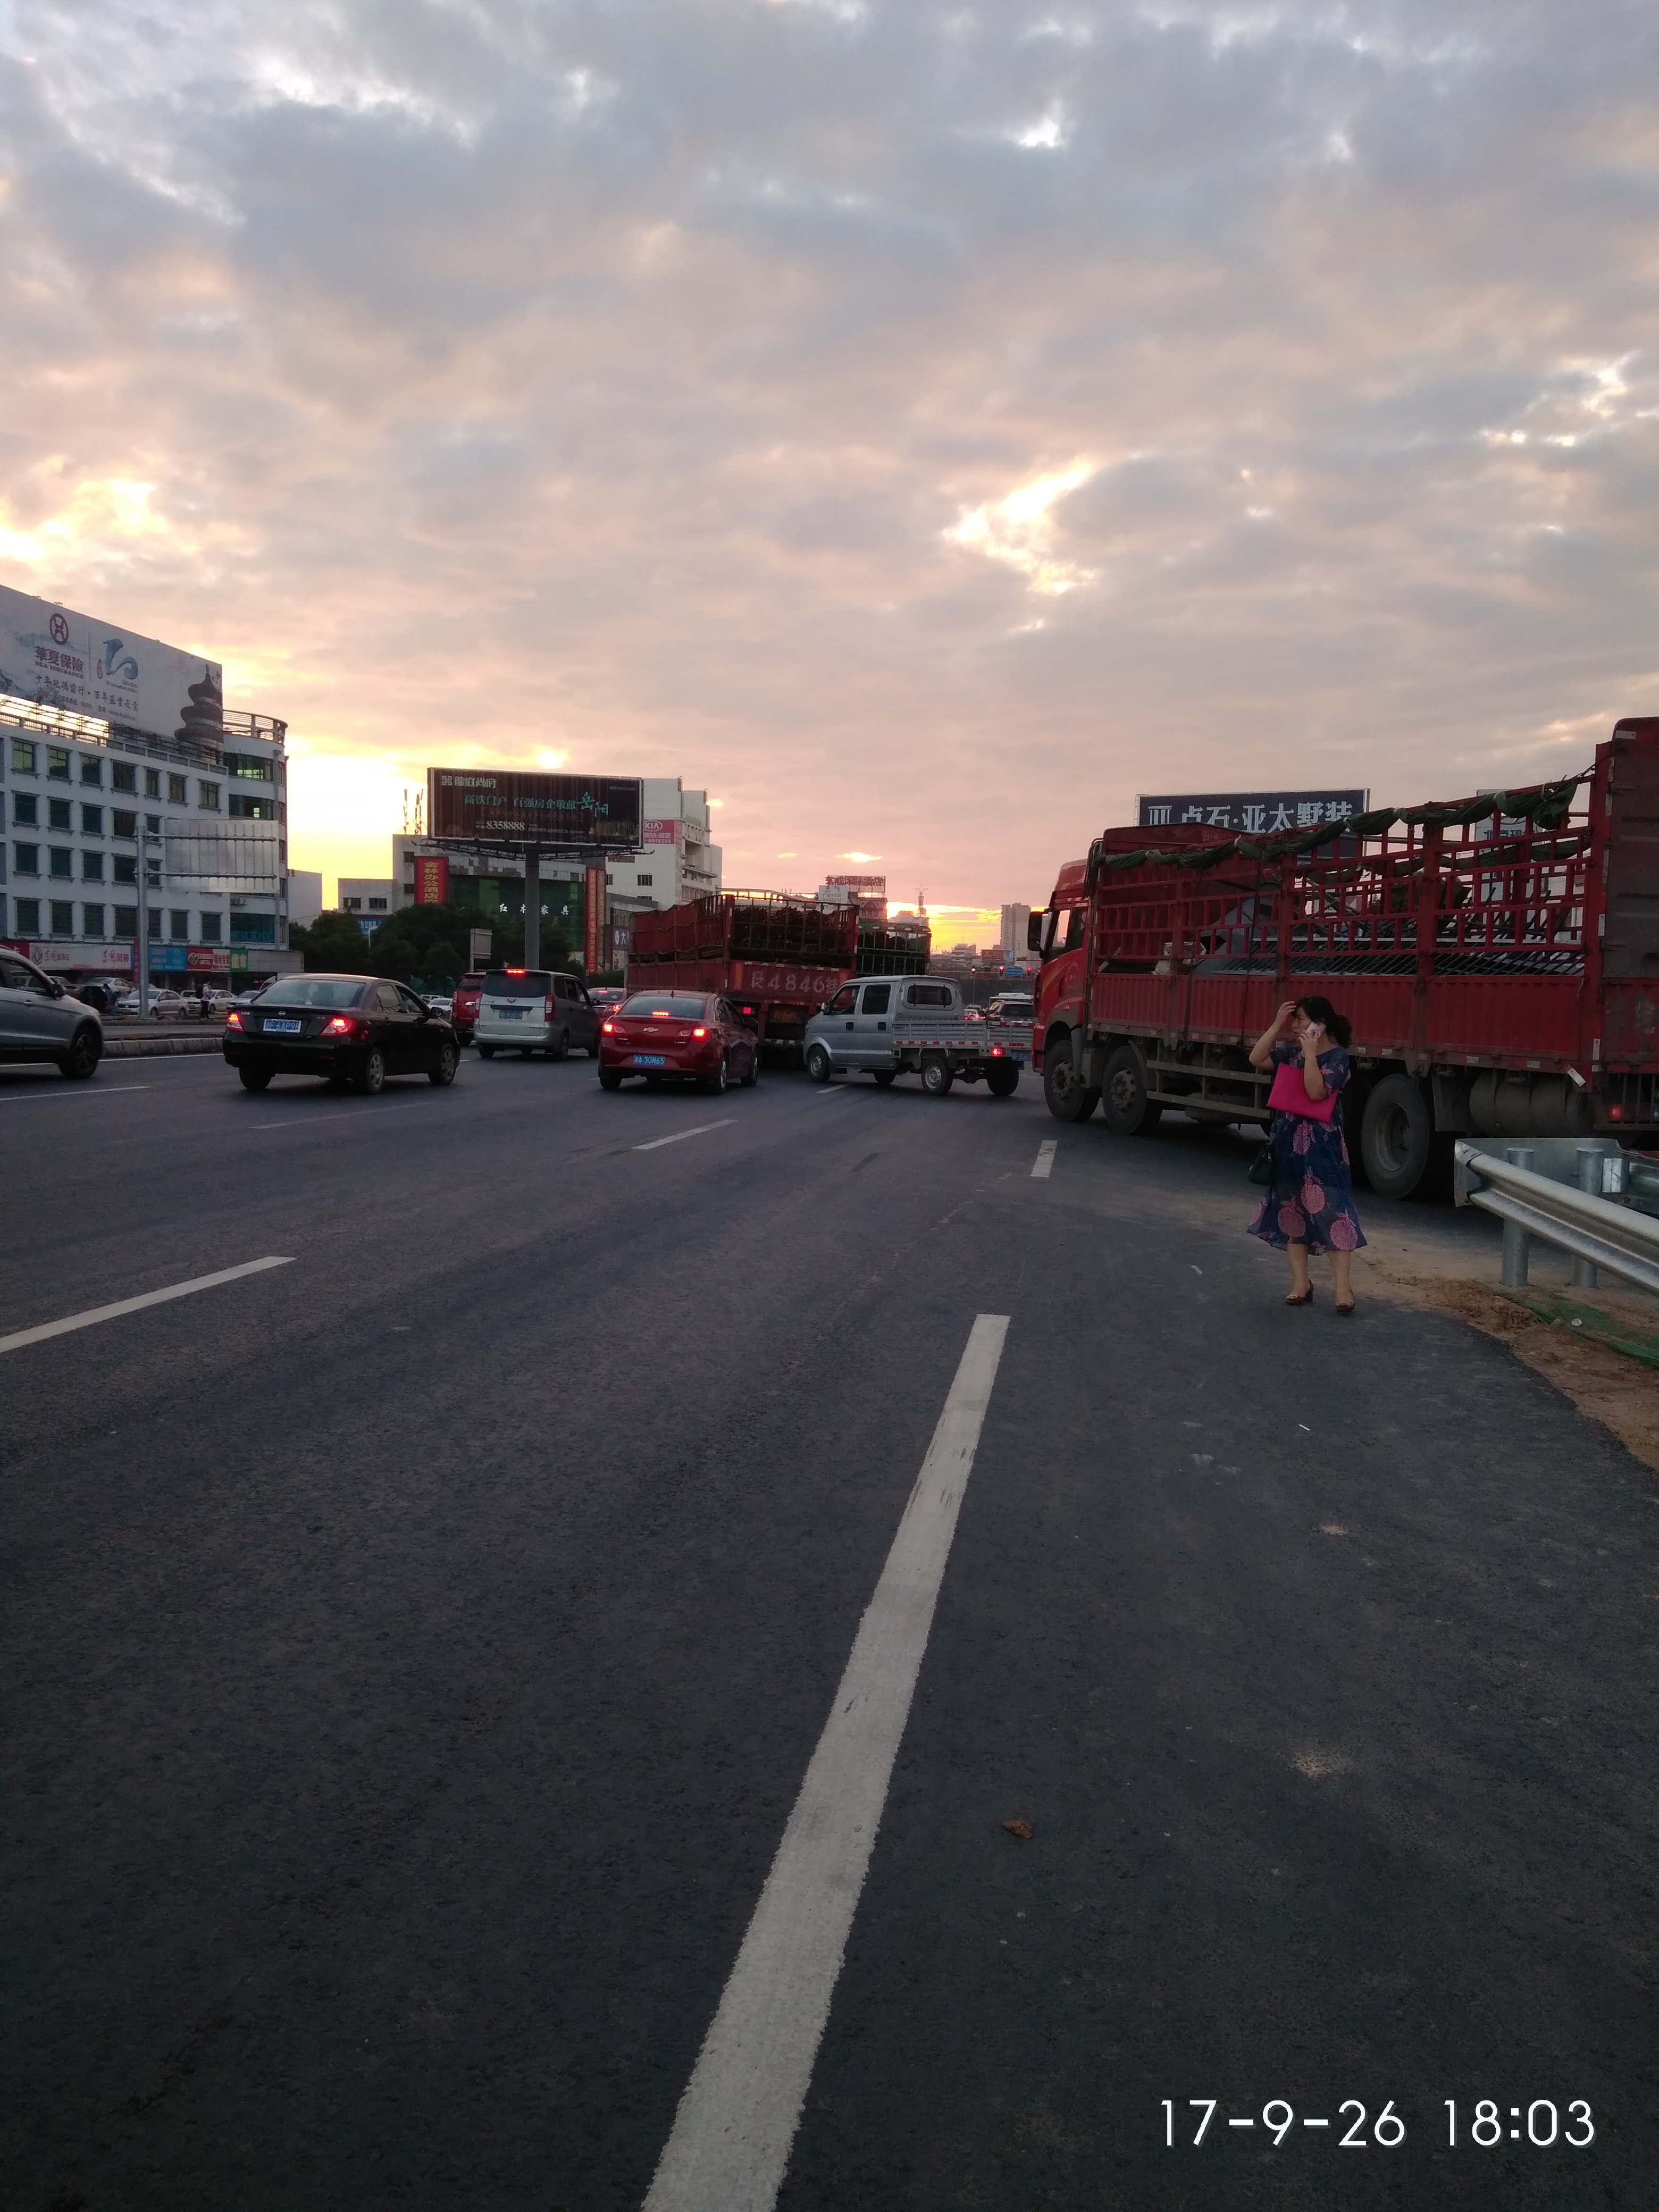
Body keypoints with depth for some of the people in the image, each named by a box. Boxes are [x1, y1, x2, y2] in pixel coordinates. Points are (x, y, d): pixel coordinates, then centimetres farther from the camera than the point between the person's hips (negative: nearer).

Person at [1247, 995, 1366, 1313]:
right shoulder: (1292, 1051, 9)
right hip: (1289, 1143, 7)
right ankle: (1301, 1283, 16)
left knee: (1330, 1212, -9)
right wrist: (1276, 1025, -3)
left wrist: (1310, 1053, -19)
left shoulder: (1338, 1057, -10)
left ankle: (1343, 1289, -7)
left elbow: (1317, 1092, -22)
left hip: (1322, 1146, -7)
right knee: (1292, 1211, 8)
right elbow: (1256, 1059, 0)